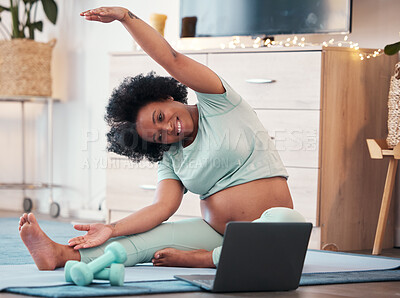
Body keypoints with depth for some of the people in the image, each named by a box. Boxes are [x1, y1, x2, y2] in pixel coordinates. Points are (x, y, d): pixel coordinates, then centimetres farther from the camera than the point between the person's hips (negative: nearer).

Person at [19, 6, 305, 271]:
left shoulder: (217, 105, -2)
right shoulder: (171, 159, 11)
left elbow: (172, 60, -13)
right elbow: (162, 207, -6)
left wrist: (125, 16, -20)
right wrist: (111, 229, -21)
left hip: (269, 234, -4)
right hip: (216, 234, 4)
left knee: (286, 219, -39)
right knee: (152, 236, -19)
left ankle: (194, 259, -31)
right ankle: (63, 254, -32)